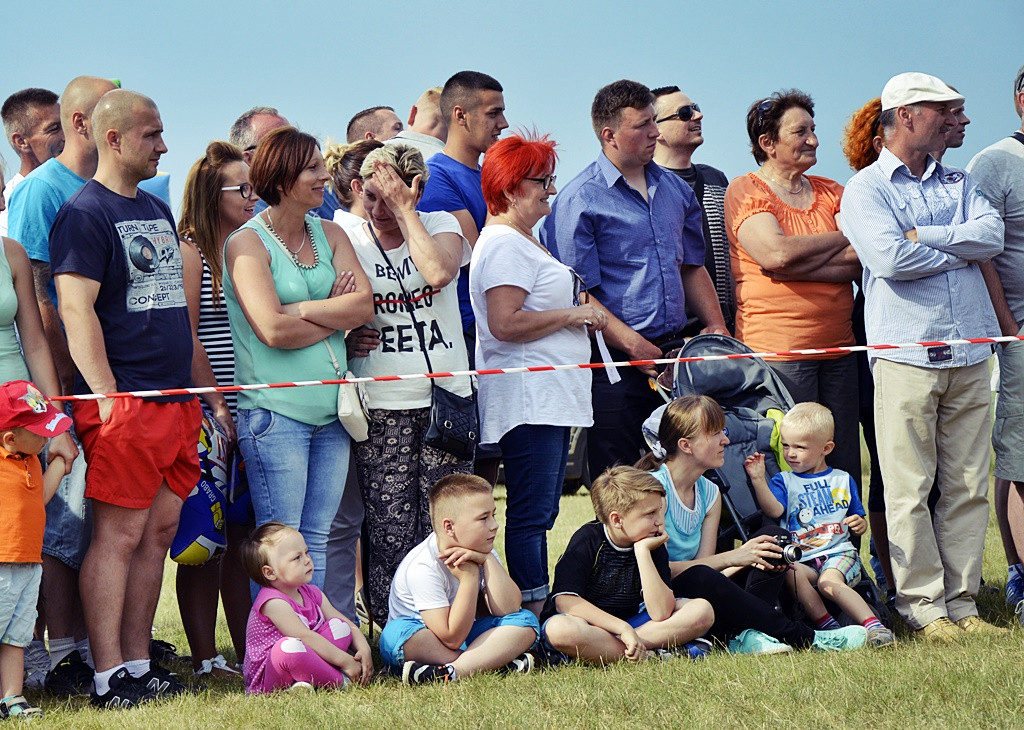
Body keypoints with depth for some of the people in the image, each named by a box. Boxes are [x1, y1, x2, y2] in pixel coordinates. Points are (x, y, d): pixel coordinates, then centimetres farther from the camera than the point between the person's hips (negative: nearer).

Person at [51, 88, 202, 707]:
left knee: (159, 531, 9)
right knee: (120, 534, -7)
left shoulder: (158, 209, 19)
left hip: (176, 398, 8)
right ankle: (109, 678, -5)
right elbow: (77, 309, -14)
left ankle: (139, 664, 15)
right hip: (125, 401, -8)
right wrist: (108, 398, -19)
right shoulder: (85, 212, -7)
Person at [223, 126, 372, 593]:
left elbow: (364, 306, 0)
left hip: (331, 409, 6)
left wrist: (301, 309, -11)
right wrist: (337, 316, -5)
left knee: (318, 539, 8)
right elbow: (274, 331, -17)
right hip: (276, 410, -6)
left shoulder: (330, 235, 13)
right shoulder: (247, 243, -5)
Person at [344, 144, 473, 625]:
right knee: (390, 532, -5)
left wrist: (403, 207, -12)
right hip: (381, 409, 0)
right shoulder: (346, 242, 5)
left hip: (445, 399, 1)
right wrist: (348, 341, -9)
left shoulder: (440, 225, 5)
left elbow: (438, 270, -18)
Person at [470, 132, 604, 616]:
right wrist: (571, 314, -13)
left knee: (540, 514, 10)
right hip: (527, 399, -11)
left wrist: (581, 311, 18)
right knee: (531, 513, -11)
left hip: (552, 398, 11)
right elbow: (504, 323, -23)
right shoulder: (504, 244, -12)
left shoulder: (523, 241, 22)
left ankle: (538, 617, 12)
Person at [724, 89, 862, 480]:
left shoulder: (831, 192, 16)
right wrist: (842, 237, -2)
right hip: (777, 351, -5)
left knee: (845, 465, 3)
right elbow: (775, 253, -16)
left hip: (837, 347, 6)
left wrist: (795, 261, -13)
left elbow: (861, 258, 1)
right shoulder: (745, 191, 0)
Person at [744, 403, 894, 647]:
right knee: (791, 573, -35)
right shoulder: (784, 481, 12)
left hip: (839, 553, -1)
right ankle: (826, 625, -33)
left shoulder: (843, 480, 17)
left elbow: (859, 522, 24)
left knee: (829, 581, -35)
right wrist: (758, 480, -21)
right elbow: (774, 510, -9)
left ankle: (873, 624, -37)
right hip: (802, 559, 1)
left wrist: (860, 524, 0)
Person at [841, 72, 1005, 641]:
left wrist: (923, 235, -9)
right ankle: (924, 605, 1)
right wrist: (964, 248, -2)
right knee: (910, 489, -5)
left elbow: (993, 234, 1)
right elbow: (892, 259, -14)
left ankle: (962, 602, 10)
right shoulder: (867, 187, 2)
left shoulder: (959, 182, 19)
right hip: (906, 354, -5)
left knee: (968, 486, 5)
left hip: (969, 355, 5)